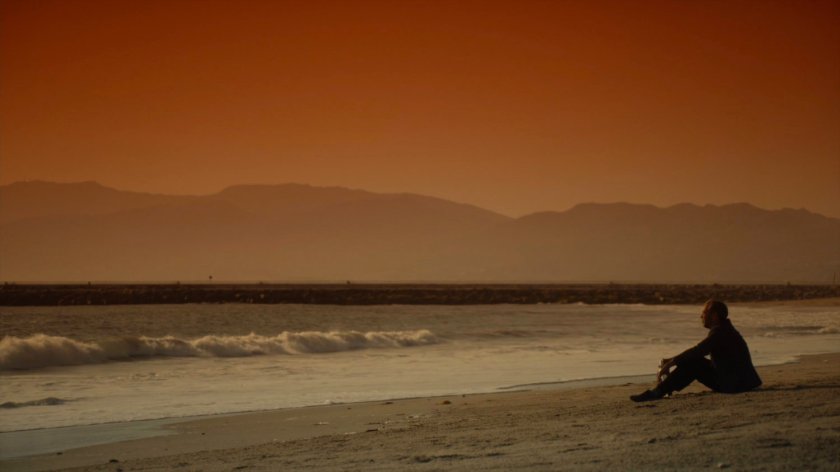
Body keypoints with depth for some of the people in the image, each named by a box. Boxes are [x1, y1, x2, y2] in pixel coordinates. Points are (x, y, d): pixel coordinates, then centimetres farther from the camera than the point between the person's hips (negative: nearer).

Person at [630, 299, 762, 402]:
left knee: (693, 362, -16)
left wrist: (672, 362, -17)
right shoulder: (723, 330, 17)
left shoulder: (720, 331, -15)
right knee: (692, 360, 8)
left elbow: (697, 351, -24)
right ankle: (661, 389, -3)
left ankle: (658, 392, -18)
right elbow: (696, 353, 18)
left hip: (735, 384, -10)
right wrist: (673, 361, 9)